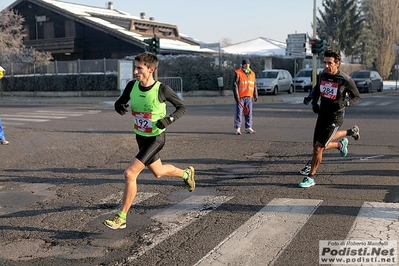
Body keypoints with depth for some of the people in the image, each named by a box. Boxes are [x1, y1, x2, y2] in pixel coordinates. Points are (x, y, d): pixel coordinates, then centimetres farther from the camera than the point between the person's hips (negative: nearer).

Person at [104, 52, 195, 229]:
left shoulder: (162, 90, -21)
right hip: (140, 137, 7)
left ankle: (121, 218, -2)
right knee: (158, 172, 24)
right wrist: (119, 106, -18)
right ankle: (186, 174, 54)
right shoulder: (132, 86, -8)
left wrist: (169, 119, -27)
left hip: (155, 139, -7)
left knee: (130, 173, -16)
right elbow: (119, 102, 7)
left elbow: (182, 107, -8)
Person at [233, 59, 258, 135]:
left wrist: (255, 95, 13)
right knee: (239, 112, -4)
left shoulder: (252, 73, 13)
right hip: (240, 97, -5)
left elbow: (254, 85, 17)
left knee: (249, 112, 9)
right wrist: (236, 96, -15)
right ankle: (237, 129, 1)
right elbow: (235, 85, -9)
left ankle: (248, 128, 17)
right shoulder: (238, 73, -5)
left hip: (249, 96, 6)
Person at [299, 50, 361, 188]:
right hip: (322, 115, 6)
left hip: (334, 119, -6)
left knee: (318, 148, -10)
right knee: (318, 146, 17)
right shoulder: (322, 75, -1)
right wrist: (313, 101, 0)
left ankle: (310, 178, 5)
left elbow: (357, 97, -4)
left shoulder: (346, 80, -15)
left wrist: (345, 103, -24)